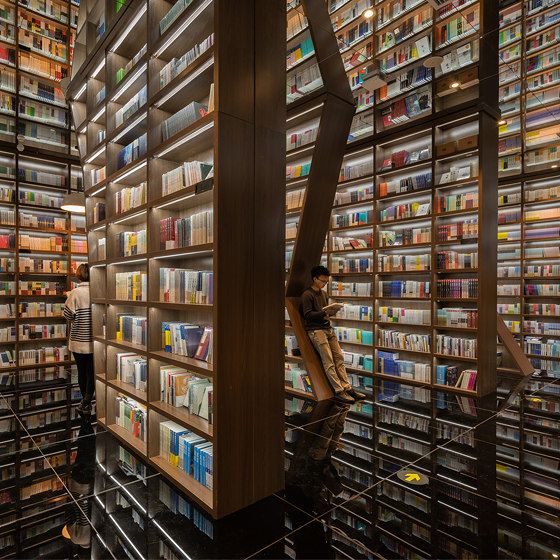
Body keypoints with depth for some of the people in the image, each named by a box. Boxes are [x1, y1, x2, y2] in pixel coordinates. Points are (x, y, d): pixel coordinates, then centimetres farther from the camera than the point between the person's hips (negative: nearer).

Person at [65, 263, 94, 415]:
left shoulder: (75, 293, -11)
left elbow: (68, 315, -9)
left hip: (78, 340, 0)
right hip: (94, 340, 0)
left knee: (82, 371, 14)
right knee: (92, 372, 9)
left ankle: (85, 402, 27)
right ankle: (86, 403, 4)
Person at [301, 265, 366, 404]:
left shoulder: (323, 294, 20)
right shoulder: (307, 295, -6)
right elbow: (308, 315, -11)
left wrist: (332, 311, 4)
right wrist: (324, 312, -22)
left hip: (328, 328, 8)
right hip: (315, 330, -8)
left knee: (339, 357, 2)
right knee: (328, 361, -11)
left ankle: (347, 387, 4)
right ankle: (339, 391, -9)